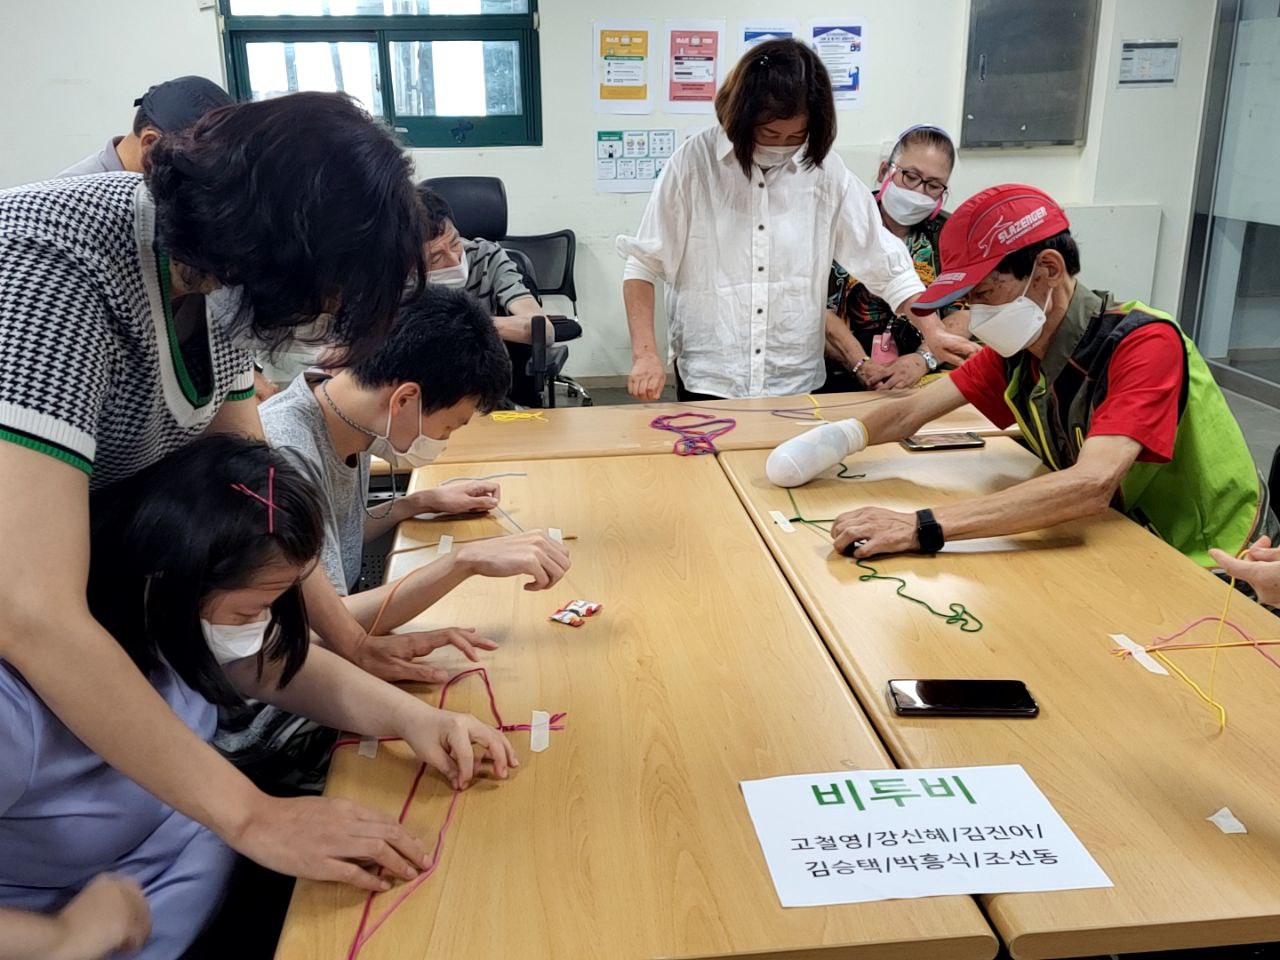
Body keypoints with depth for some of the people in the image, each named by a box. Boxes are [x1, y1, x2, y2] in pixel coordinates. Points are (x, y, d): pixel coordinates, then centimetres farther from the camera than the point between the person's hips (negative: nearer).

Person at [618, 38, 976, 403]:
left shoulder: (823, 169, 0)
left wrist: (932, 330, -6)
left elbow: (884, 262, 4)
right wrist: (646, 353, -12)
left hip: (796, 383, 3)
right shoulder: (695, 161, -6)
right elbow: (644, 265, -3)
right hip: (707, 383, -2)